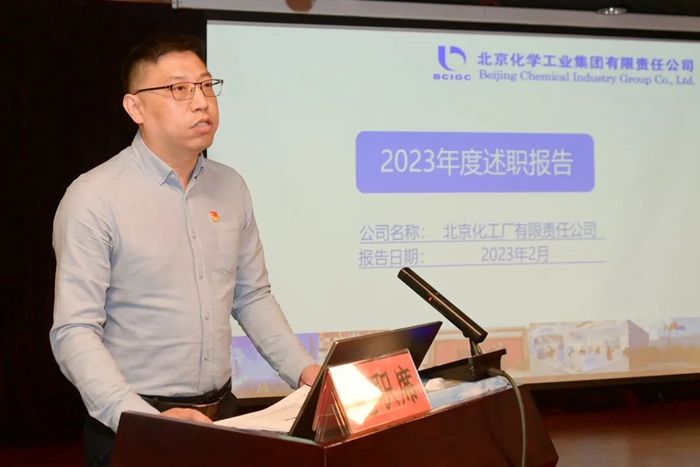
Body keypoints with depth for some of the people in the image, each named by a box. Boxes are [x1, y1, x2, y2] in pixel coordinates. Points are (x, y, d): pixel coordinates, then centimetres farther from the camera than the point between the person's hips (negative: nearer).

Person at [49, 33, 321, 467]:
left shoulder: (231, 187, 4)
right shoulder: (94, 198, -14)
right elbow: (75, 331, -18)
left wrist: (305, 370, 0)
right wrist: (145, 421, -29)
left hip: (224, 414, 6)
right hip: (134, 431, -5)